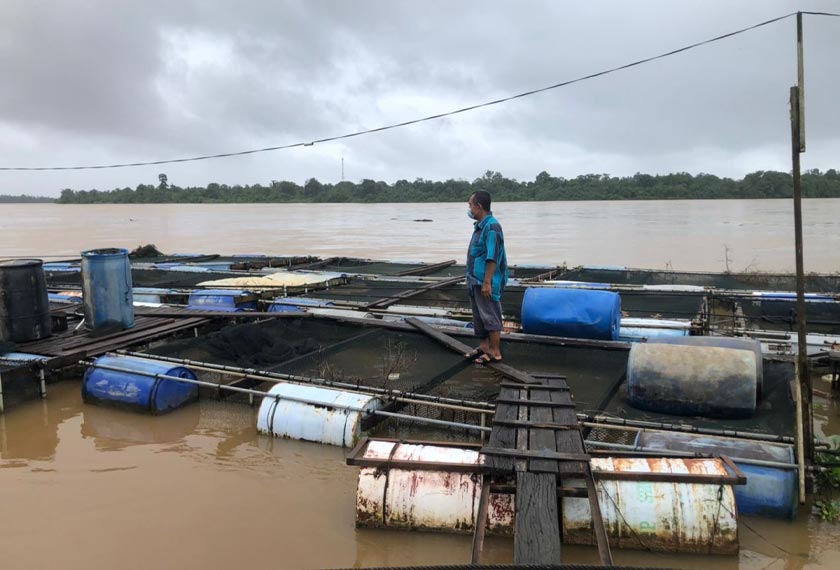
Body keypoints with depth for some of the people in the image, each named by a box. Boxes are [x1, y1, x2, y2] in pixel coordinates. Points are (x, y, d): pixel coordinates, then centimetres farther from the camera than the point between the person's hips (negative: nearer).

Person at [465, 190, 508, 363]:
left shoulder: (492, 227, -19)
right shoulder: (480, 226, 12)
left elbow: (492, 258, -23)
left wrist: (486, 283, -25)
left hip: (486, 282, -10)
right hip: (476, 281, 10)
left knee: (490, 317, -1)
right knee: (479, 316, 17)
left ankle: (495, 352, 7)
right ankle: (484, 346, 28)